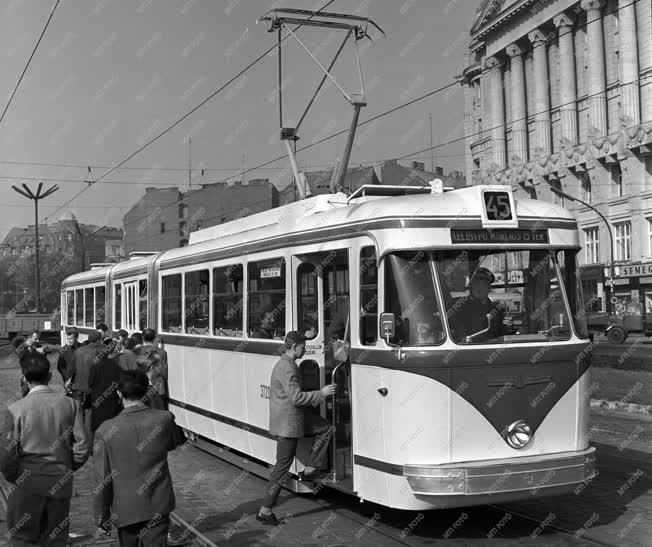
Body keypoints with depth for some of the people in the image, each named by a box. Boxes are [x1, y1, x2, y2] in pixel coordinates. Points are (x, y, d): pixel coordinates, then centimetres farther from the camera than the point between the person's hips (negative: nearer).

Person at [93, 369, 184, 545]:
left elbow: (102, 479, -9)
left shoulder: (106, 431, -16)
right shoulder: (164, 419, -12)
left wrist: (101, 515, 4)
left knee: (128, 543, 22)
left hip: (125, 508, 0)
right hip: (158, 504, 0)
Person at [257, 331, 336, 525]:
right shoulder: (288, 368, -21)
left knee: (325, 429, 16)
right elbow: (296, 398, -25)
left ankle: (309, 470, 15)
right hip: (288, 424, -10)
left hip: (287, 420, 10)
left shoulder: (282, 364, 12)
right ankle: (265, 511, 4)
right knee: (282, 467, -2)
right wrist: (321, 393, -16)